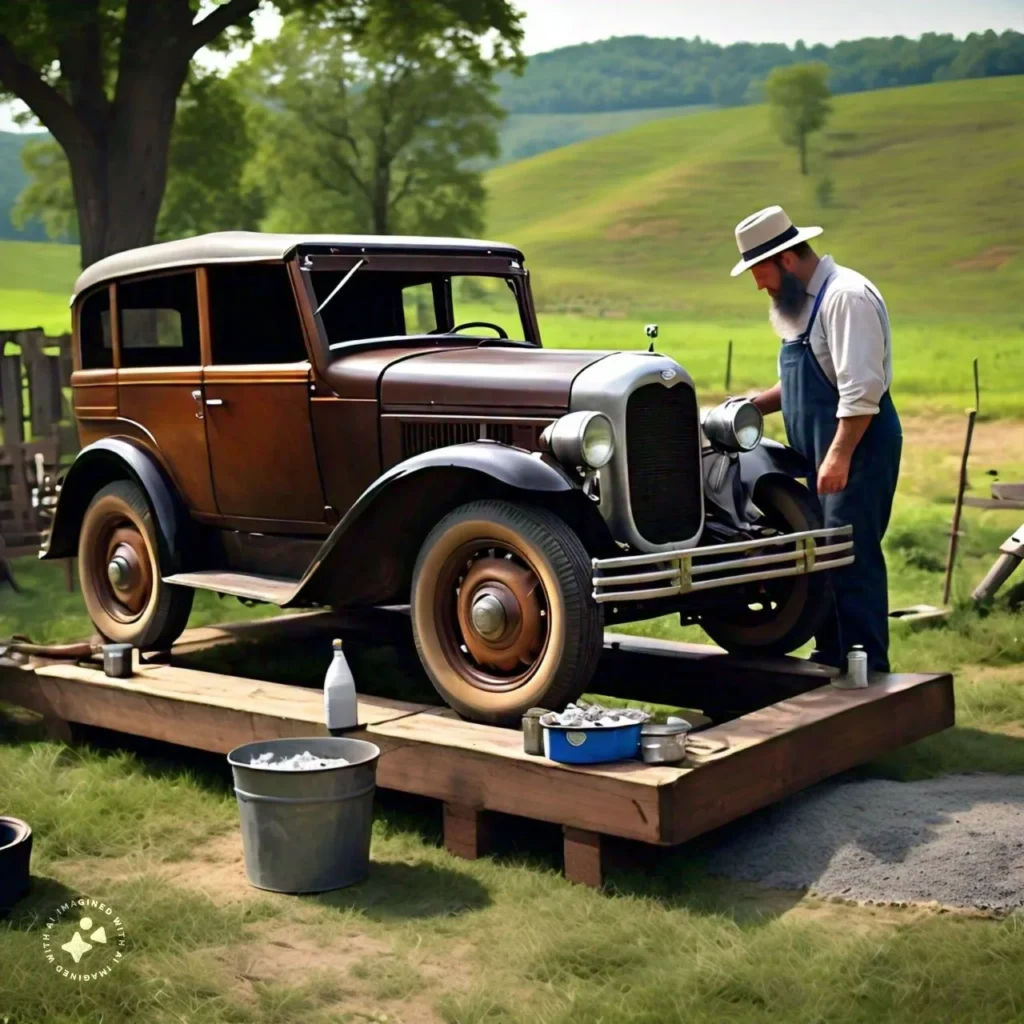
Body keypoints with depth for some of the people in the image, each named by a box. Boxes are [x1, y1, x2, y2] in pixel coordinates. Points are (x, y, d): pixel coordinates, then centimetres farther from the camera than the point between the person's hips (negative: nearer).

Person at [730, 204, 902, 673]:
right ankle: (831, 657, 24)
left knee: (851, 559, -10)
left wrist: (839, 456, -26)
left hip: (856, 447, -10)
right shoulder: (805, 301, 16)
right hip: (825, 451, 10)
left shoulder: (846, 296, -16)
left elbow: (861, 388, -23)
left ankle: (868, 667, -5)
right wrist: (754, 406, 14)